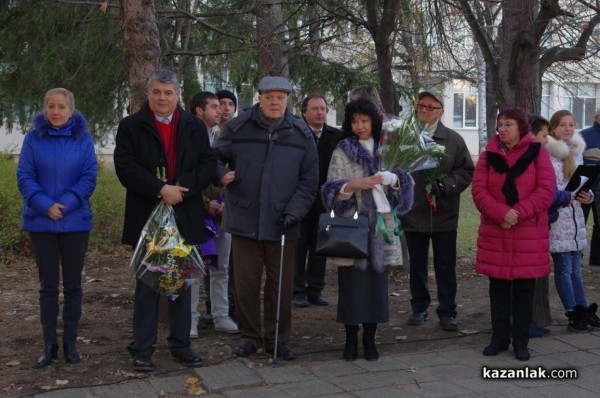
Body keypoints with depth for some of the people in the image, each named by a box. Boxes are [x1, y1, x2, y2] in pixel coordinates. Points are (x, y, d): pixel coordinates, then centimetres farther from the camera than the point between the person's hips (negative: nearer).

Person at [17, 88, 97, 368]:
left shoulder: (83, 138, -1)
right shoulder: (33, 138, -1)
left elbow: (90, 177, -5)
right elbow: (24, 177, -4)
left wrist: (66, 204, -17)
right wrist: (45, 205, -18)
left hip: (75, 222, 0)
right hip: (41, 222, 0)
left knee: (72, 284, 7)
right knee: (48, 285, 6)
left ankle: (70, 343, 17)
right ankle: (49, 345, 14)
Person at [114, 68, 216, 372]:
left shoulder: (195, 127, 8)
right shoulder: (130, 126, 0)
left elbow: (208, 165, 1)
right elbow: (125, 167, -11)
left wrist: (182, 188, -14)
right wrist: (160, 189, -19)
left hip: (186, 217, 3)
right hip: (146, 216, -2)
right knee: (147, 284, 4)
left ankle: (180, 344, 20)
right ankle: (142, 348, 12)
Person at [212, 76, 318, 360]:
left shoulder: (301, 134, 4)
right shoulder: (237, 127, 0)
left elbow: (309, 180, 4)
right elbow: (215, 157, 10)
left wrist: (294, 211, -8)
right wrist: (221, 174, -13)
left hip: (282, 225, 1)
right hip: (244, 221, 0)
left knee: (281, 285, 7)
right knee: (246, 283, 7)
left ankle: (278, 339, 21)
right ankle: (250, 337, 21)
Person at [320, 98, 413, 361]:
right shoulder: (341, 152, 3)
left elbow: (403, 182, 9)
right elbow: (333, 189, -3)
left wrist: (394, 179, -13)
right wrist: (355, 185, -21)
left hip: (380, 228, 2)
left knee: (377, 283, 3)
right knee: (351, 284, -1)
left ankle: (369, 339, 15)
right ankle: (351, 339, 12)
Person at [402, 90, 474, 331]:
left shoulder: (453, 140, 1)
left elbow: (467, 171, 1)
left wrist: (446, 185, -14)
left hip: (444, 216, -1)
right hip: (413, 215, 1)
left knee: (446, 266, 5)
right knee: (417, 266, 12)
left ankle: (447, 312, 14)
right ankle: (419, 309, 25)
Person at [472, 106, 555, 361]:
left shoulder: (537, 153, 0)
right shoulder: (489, 154, 6)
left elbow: (546, 190, -8)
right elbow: (479, 190, -2)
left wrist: (519, 212, -19)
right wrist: (501, 213, -18)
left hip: (529, 234, -2)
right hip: (494, 233, 2)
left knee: (524, 289, 5)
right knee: (498, 288, 8)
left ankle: (521, 341, 16)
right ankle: (499, 337, 20)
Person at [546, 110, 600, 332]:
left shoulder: (577, 151, 13)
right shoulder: (547, 153, -9)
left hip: (575, 216, 7)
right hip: (556, 217, -7)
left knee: (575, 268, 13)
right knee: (564, 268, -2)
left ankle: (582, 310, 18)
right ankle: (574, 315, 4)